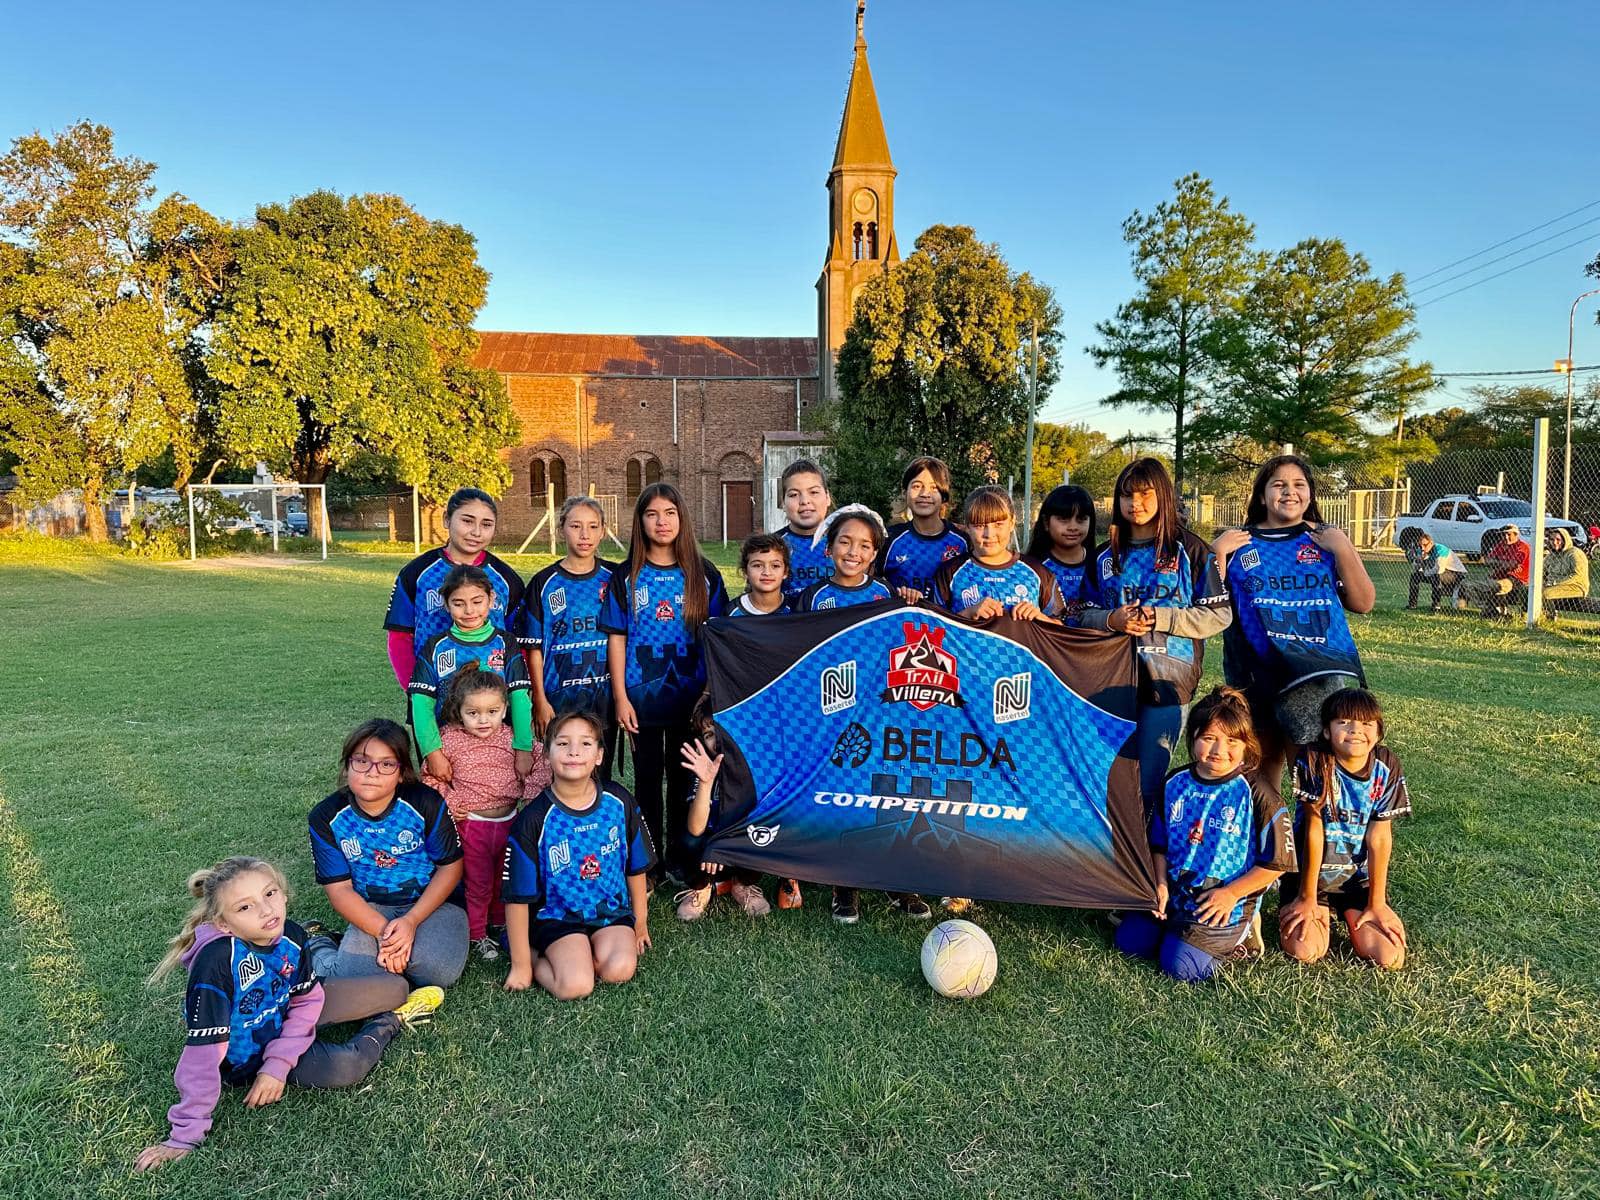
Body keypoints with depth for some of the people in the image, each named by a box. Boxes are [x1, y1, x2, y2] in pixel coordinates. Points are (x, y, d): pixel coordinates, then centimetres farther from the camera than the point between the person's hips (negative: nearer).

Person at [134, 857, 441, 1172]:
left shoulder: (290, 935, -20)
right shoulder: (216, 960, -36)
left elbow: (307, 1001, -8)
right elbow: (204, 1050, -34)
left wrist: (278, 1064, -20)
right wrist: (186, 1134, -30)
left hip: (281, 1022, 5)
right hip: (245, 1059, -5)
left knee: (396, 987, -2)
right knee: (346, 1067, -25)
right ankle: (391, 1020, 4)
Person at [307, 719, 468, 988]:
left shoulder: (426, 803, -13)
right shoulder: (326, 818, -7)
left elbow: (450, 866, -6)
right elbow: (339, 889, -6)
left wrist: (411, 921, -17)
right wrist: (381, 930, -20)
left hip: (431, 903, -1)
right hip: (371, 911, 1)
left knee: (440, 970, -28)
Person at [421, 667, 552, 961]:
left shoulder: (513, 738, -6)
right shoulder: (450, 739, -11)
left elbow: (541, 761, 2)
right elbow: (429, 776, -2)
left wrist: (531, 790, -9)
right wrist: (447, 801, -12)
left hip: (510, 821, 3)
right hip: (471, 824, -3)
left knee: (506, 879, 20)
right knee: (478, 884, 10)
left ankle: (501, 923, 42)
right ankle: (476, 934, 28)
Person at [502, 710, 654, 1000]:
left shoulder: (618, 801, -5)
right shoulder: (533, 820, -13)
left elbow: (636, 865, 9)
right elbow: (518, 897, -7)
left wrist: (640, 920, 16)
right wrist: (521, 965, -4)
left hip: (612, 911, 3)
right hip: (558, 917, -2)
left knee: (619, 971, -24)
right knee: (576, 986, -24)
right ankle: (537, 959, 6)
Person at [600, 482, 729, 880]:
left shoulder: (703, 575, 0)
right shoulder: (627, 578, 0)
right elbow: (616, 638, 0)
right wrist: (620, 697, -6)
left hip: (690, 695, 0)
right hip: (642, 694, 0)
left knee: (683, 774, 10)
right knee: (648, 774, 10)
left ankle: (679, 854, 24)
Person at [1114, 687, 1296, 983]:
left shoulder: (1256, 796, -14)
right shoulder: (1175, 783, 0)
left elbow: (1277, 861, -9)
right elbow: (1159, 842, 11)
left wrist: (1231, 893, -12)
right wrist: (1161, 884, -2)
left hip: (1226, 903, -5)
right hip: (1174, 892, 5)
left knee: (1181, 966, -17)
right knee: (1129, 939, -4)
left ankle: (1233, 944, 11)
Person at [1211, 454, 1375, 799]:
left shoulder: (1328, 541, 9)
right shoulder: (1237, 543, 7)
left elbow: (1363, 603, 3)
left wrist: (1343, 550, -7)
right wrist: (1217, 553, -9)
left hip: (1325, 673, 0)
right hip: (1258, 674, 1)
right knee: (1265, 764, 10)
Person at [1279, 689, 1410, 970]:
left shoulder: (1386, 767, -11)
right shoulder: (1313, 760, -20)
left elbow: (1379, 837, -9)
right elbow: (1314, 829, -18)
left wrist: (1377, 902, -6)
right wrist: (1307, 897, -12)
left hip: (1360, 875, 2)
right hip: (1310, 870, -2)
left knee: (1390, 958, -11)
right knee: (1303, 950, -18)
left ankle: (1350, 914, 22)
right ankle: (1322, 913, 18)